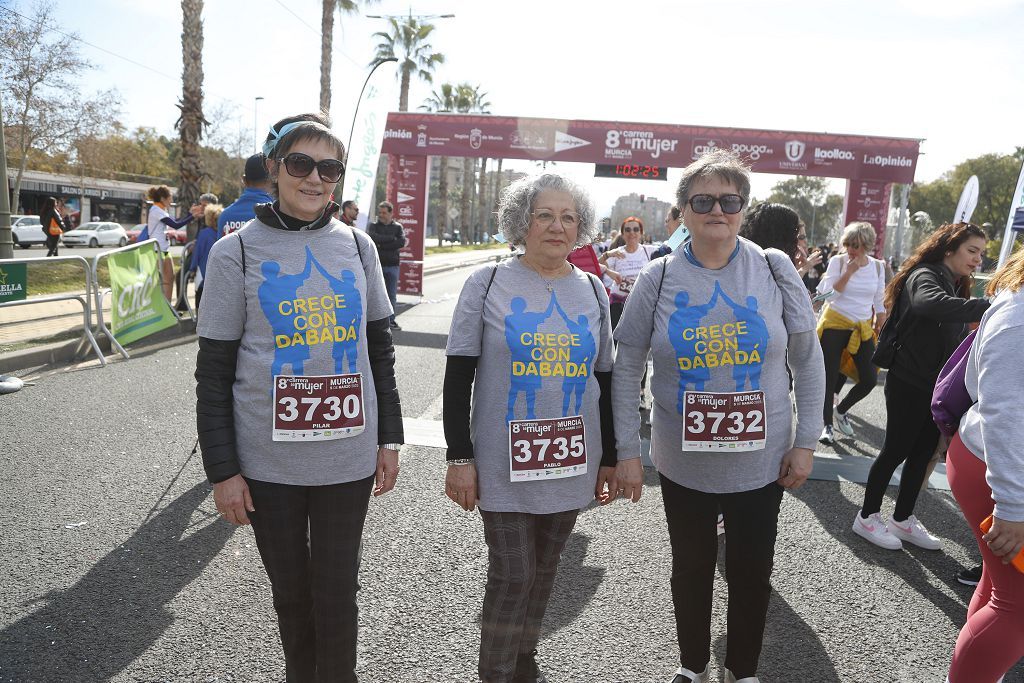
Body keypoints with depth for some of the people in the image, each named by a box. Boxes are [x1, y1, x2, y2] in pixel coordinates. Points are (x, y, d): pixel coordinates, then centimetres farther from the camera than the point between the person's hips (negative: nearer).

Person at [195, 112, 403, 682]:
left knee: (338, 593, 8)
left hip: (349, 455, 1)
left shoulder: (357, 246, 3)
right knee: (291, 590, 15)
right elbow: (214, 372, -2)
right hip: (268, 459, -1)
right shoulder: (236, 252, -4)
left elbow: (380, 349, 9)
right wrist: (222, 468, -5)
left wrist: (389, 438, 6)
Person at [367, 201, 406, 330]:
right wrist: (392, 238, -11)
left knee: (392, 294, 5)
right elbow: (372, 237, -15)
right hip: (377, 264, -1)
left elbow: (402, 242, -8)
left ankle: (391, 320, 12)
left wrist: (382, 245, -11)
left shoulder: (398, 227, 8)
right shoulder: (373, 225, 5)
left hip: (393, 265, 1)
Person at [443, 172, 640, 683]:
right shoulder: (487, 283, -5)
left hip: (571, 463, 4)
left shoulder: (593, 290, 6)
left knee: (543, 571, 16)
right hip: (504, 463, -3)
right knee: (511, 575, 1)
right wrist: (459, 455, -8)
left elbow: (604, 380, 11)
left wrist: (610, 458, 11)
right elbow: (459, 375, -4)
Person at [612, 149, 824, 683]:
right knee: (692, 567, 18)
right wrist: (626, 452, -5)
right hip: (683, 463, 0)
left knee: (752, 572, 15)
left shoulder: (775, 269, -6)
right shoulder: (658, 278, -8)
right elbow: (626, 368, -3)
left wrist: (805, 442, -2)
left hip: (763, 462, 1)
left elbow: (807, 361, 1)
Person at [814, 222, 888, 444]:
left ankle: (841, 409, 23)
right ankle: (827, 425, 12)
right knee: (830, 377, -1)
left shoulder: (877, 266, 3)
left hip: (863, 328, 3)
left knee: (870, 379, -2)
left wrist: (879, 332, 12)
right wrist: (849, 271, -20)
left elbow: (879, 304, 11)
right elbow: (829, 294, -16)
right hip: (835, 325, -3)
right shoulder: (837, 261, -6)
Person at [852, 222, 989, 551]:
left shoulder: (954, 285, 15)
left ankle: (903, 519, 25)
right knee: (896, 450, 0)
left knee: (923, 452, 13)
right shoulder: (924, 276, -14)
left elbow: (955, 338, 14)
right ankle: (867, 517, 14)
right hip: (909, 383, -9)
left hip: (937, 386, 9)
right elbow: (933, 303, -40)